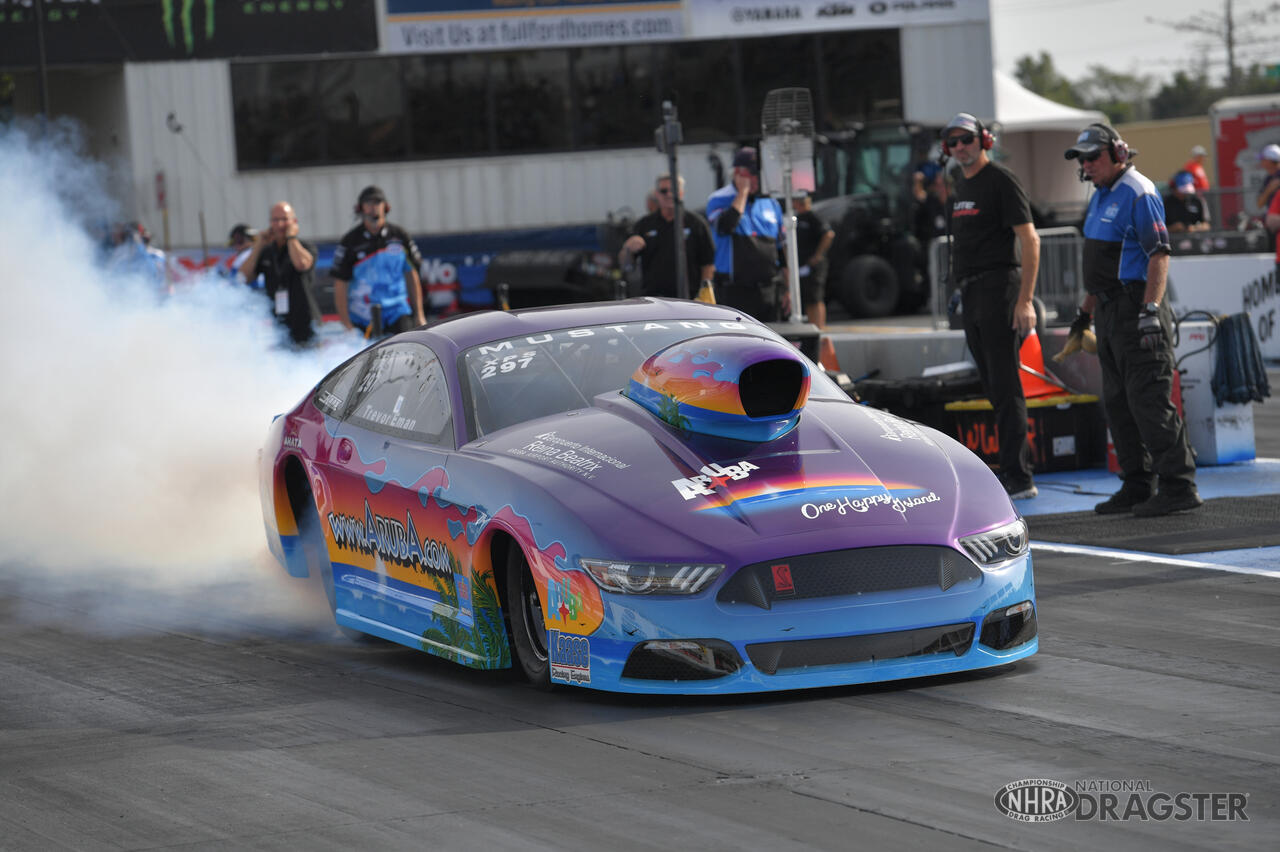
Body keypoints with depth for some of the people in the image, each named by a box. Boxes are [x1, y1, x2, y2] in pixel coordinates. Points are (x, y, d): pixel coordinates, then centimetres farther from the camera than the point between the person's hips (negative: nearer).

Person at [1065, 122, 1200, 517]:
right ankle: (1138, 486, 17)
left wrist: (1150, 310, -27)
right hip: (1110, 309, 10)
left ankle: (1178, 485, -11)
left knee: (1149, 399, -12)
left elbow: (1159, 254, -19)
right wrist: (1086, 310, 24)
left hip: (1136, 305, -10)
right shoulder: (1100, 196, 17)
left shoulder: (1138, 193, -12)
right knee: (1118, 402, 11)